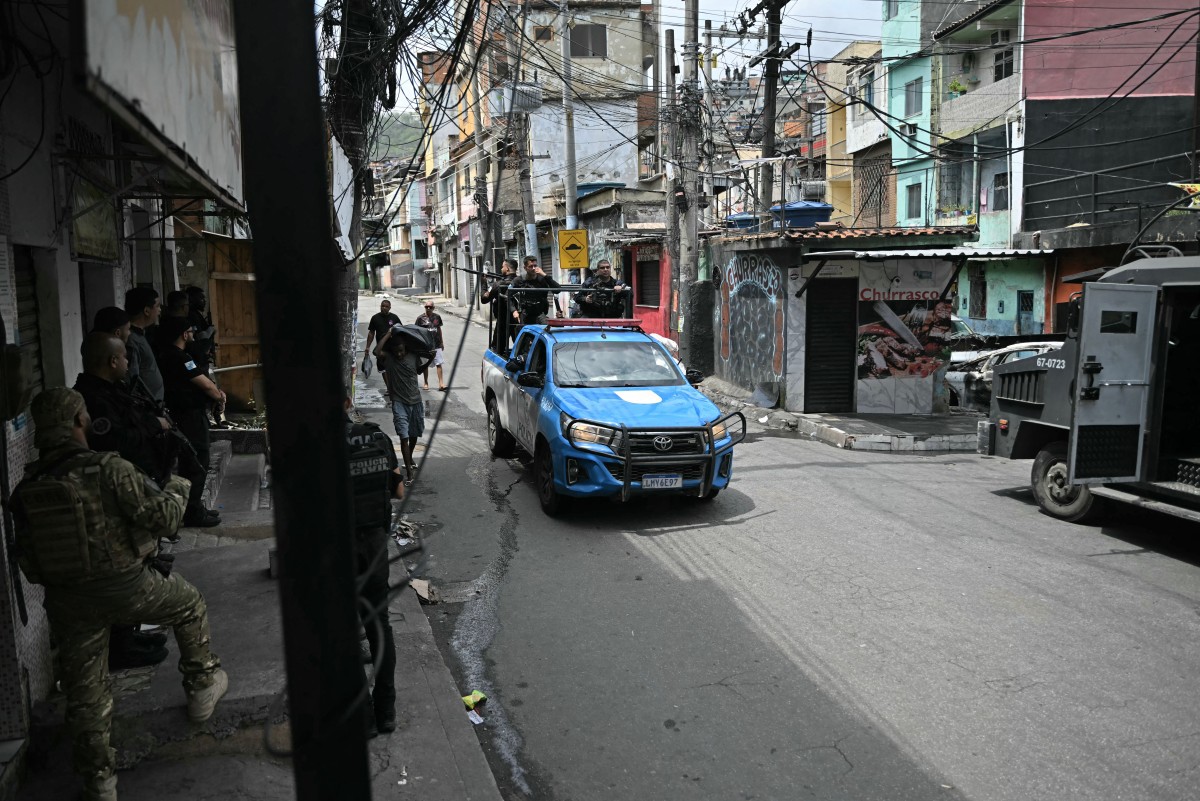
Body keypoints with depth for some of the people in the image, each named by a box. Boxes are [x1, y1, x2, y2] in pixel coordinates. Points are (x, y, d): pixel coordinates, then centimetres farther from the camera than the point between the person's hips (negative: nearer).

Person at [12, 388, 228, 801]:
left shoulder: (26, 490, -2)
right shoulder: (109, 469, -19)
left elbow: (29, 564, 4)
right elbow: (163, 518, -17)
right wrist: (176, 489, 3)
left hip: (68, 603, 4)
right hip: (126, 587, -4)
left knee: (85, 690, 15)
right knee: (189, 604, 25)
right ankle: (202, 686, 36)